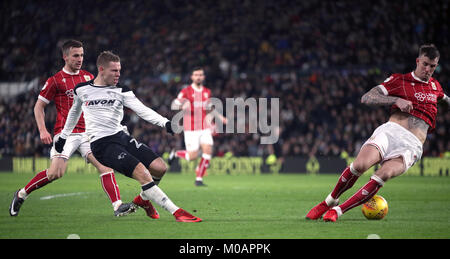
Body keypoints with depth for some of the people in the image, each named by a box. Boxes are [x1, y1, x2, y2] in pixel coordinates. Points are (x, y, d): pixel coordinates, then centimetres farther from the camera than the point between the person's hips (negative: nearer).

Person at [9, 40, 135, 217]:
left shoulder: (89, 77, 13)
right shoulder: (55, 80, -1)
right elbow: (39, 106, 5)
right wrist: (42, 130, -6)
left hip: (87, 132, 5)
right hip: (66, 134, -5)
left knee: (105, 164, -13)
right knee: (56, 172, -16)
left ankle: (118, 206, -18)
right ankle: (21, 194, 5)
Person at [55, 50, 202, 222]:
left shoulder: (121, 91, 4)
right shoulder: (81, 90, 4)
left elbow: (142, 110, -9)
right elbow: (75, 111, 24)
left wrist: (165, 123, -25)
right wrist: (63, 136, 31)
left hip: (121, 136, 4)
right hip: (101, 144, -4)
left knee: (160, 167, -10)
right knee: (142, 172, -24)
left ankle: (143, 199, 23)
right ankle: (176, 212, -21)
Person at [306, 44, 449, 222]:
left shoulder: (435, 85, 22)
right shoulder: (399, 80, 11)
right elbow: (366, 98, 0)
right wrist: (396, 100, -10)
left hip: (412, 145, 1)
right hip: (390, 131, -1)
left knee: (385, 174, -31)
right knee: (360, 165, -30)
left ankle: (338, 211, -25)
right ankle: (329, 201, -3)